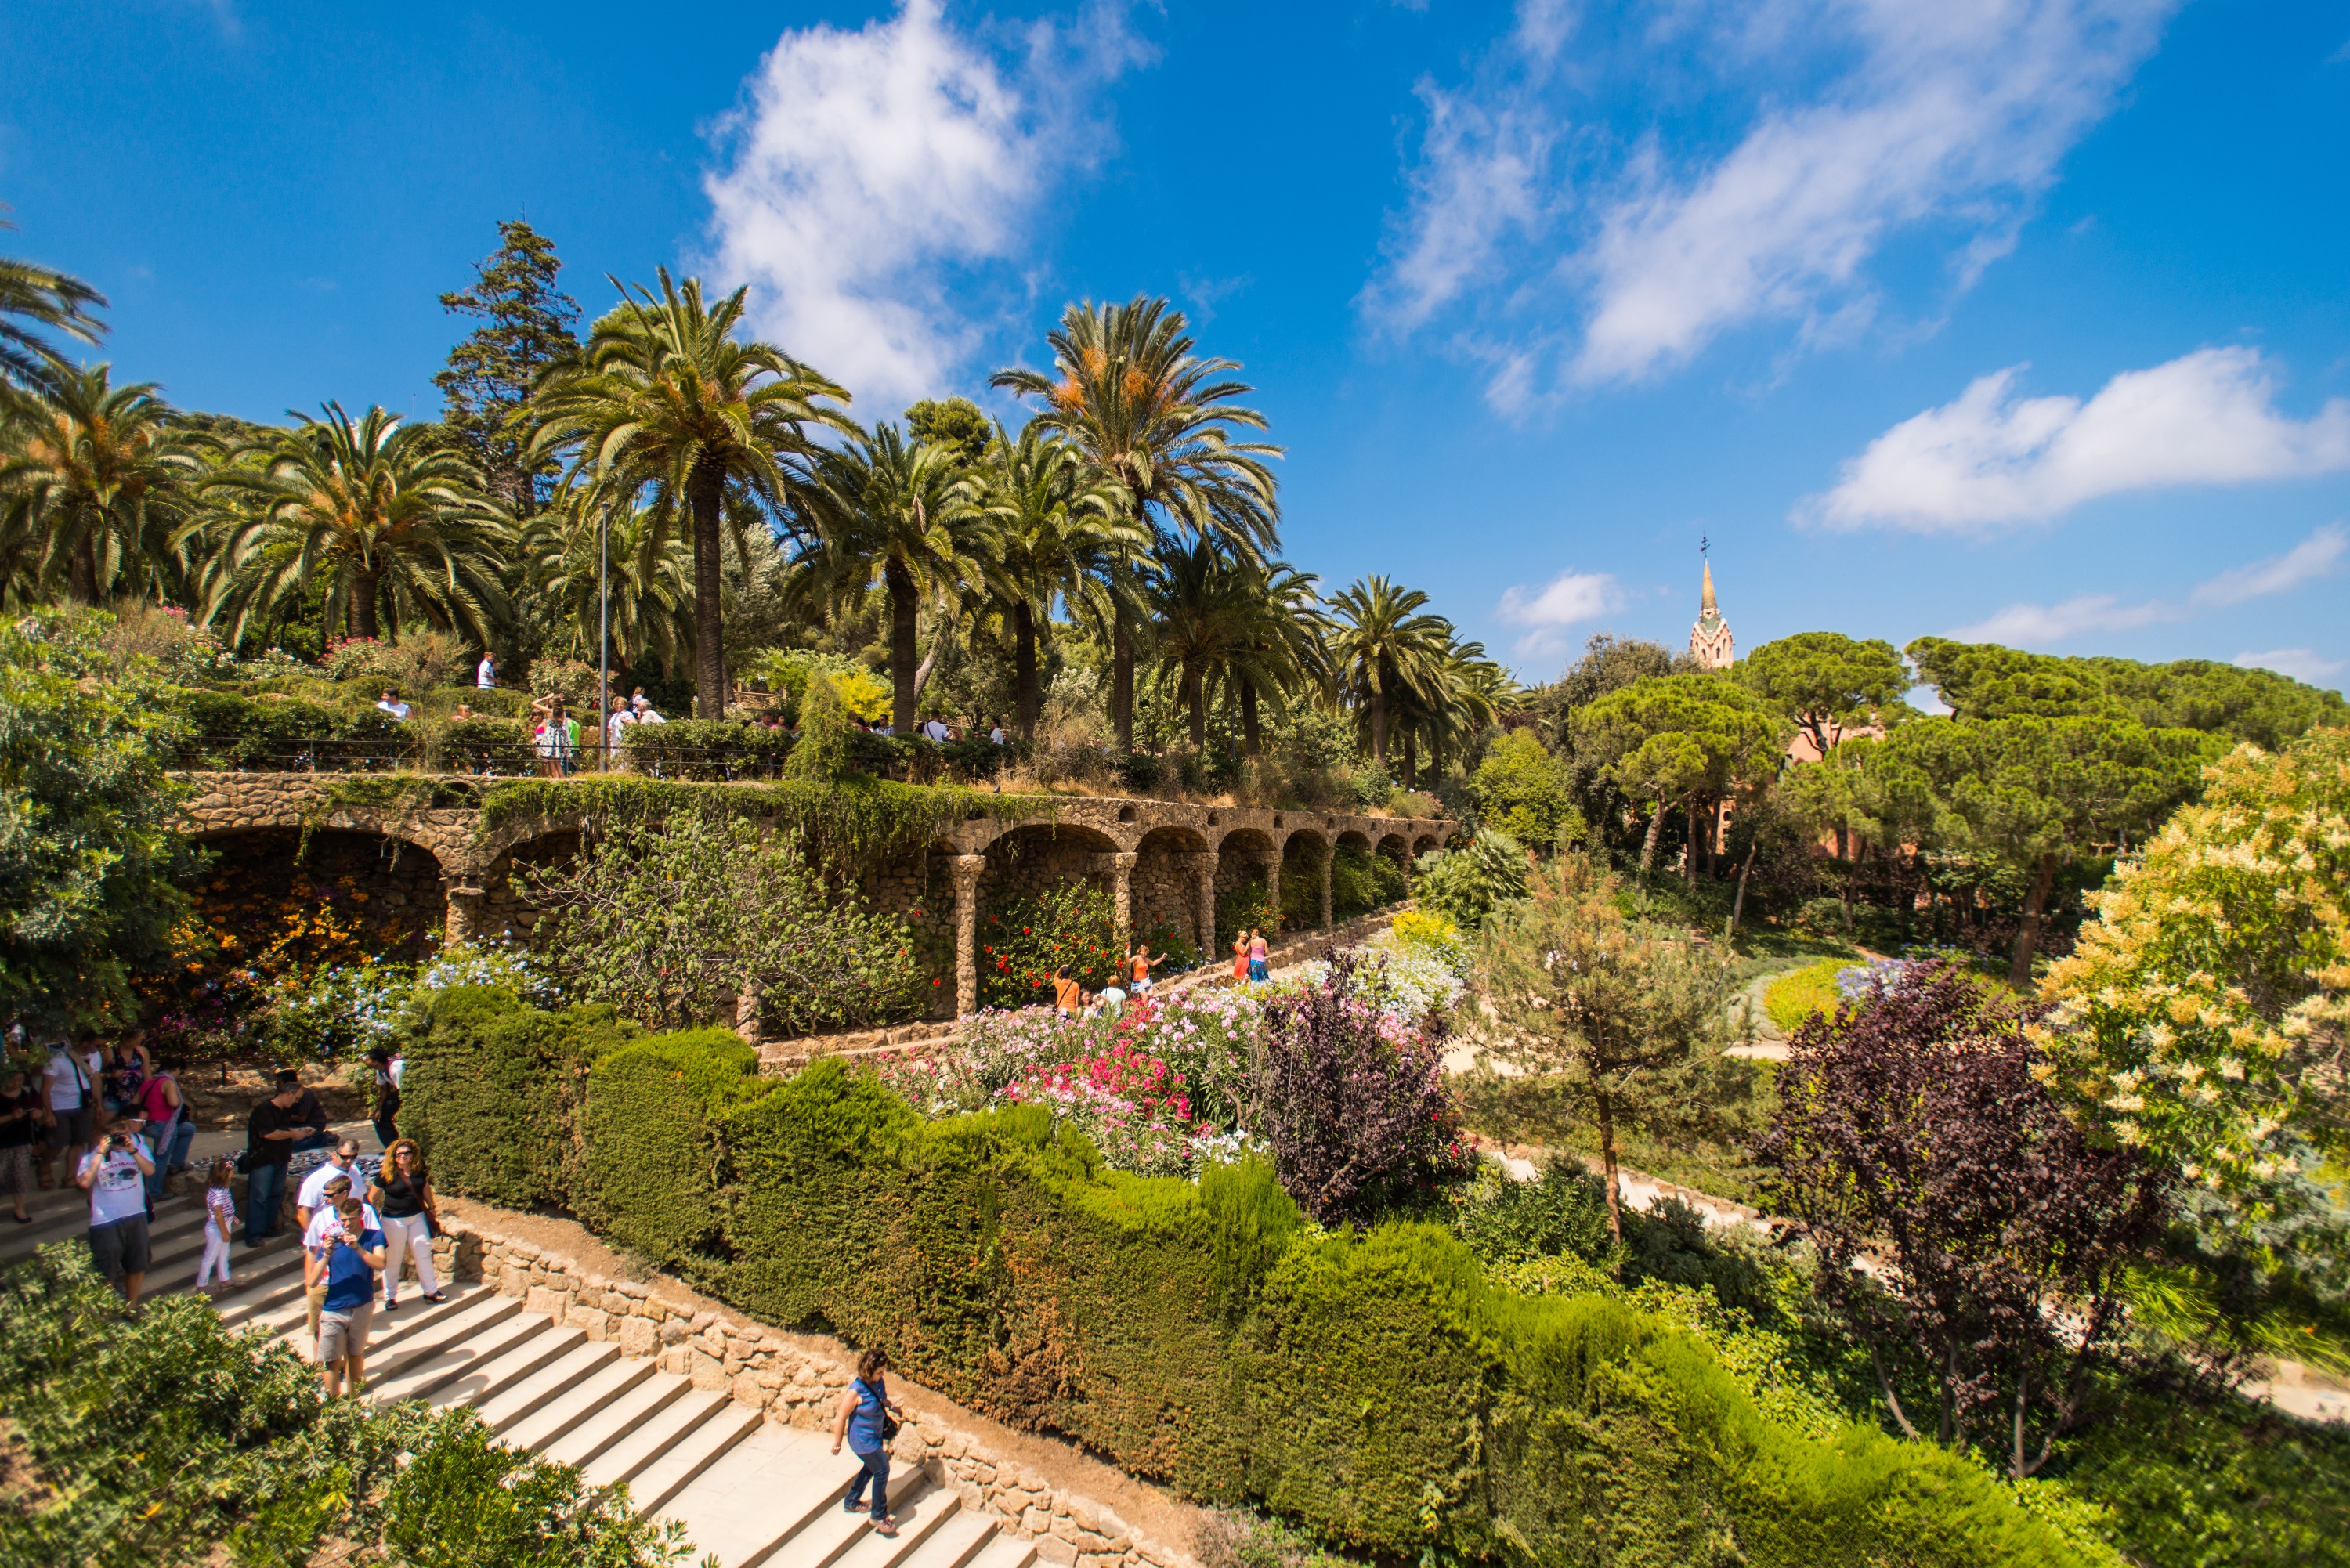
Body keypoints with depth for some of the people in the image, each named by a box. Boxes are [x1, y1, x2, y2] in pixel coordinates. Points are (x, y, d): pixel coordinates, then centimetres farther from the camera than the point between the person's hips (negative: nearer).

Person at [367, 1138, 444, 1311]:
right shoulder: (386, 1175, -13)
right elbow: (371, 1198, -7)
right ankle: (390, 1297, 24)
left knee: (424, 1254, 9)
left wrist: (432, 1208, 18)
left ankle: (431, 1291, 20)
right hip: (393, 1220, -4)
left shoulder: (419, 1172, 0)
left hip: (417, 1217, 4)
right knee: (392, 1260, 7)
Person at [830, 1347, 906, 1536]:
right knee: (882, 1471, 2)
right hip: (863, 1440, -8)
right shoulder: (855, 1392, -33)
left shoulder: (878, 1382, -11)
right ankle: (879, 1517, 21)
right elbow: (841, 1419, -21)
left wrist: (894, 1406, -1)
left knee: (870, 1467, 26)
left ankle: (851, 1503, 48)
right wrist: (837, 1443, -11)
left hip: (876, 1434, 8)